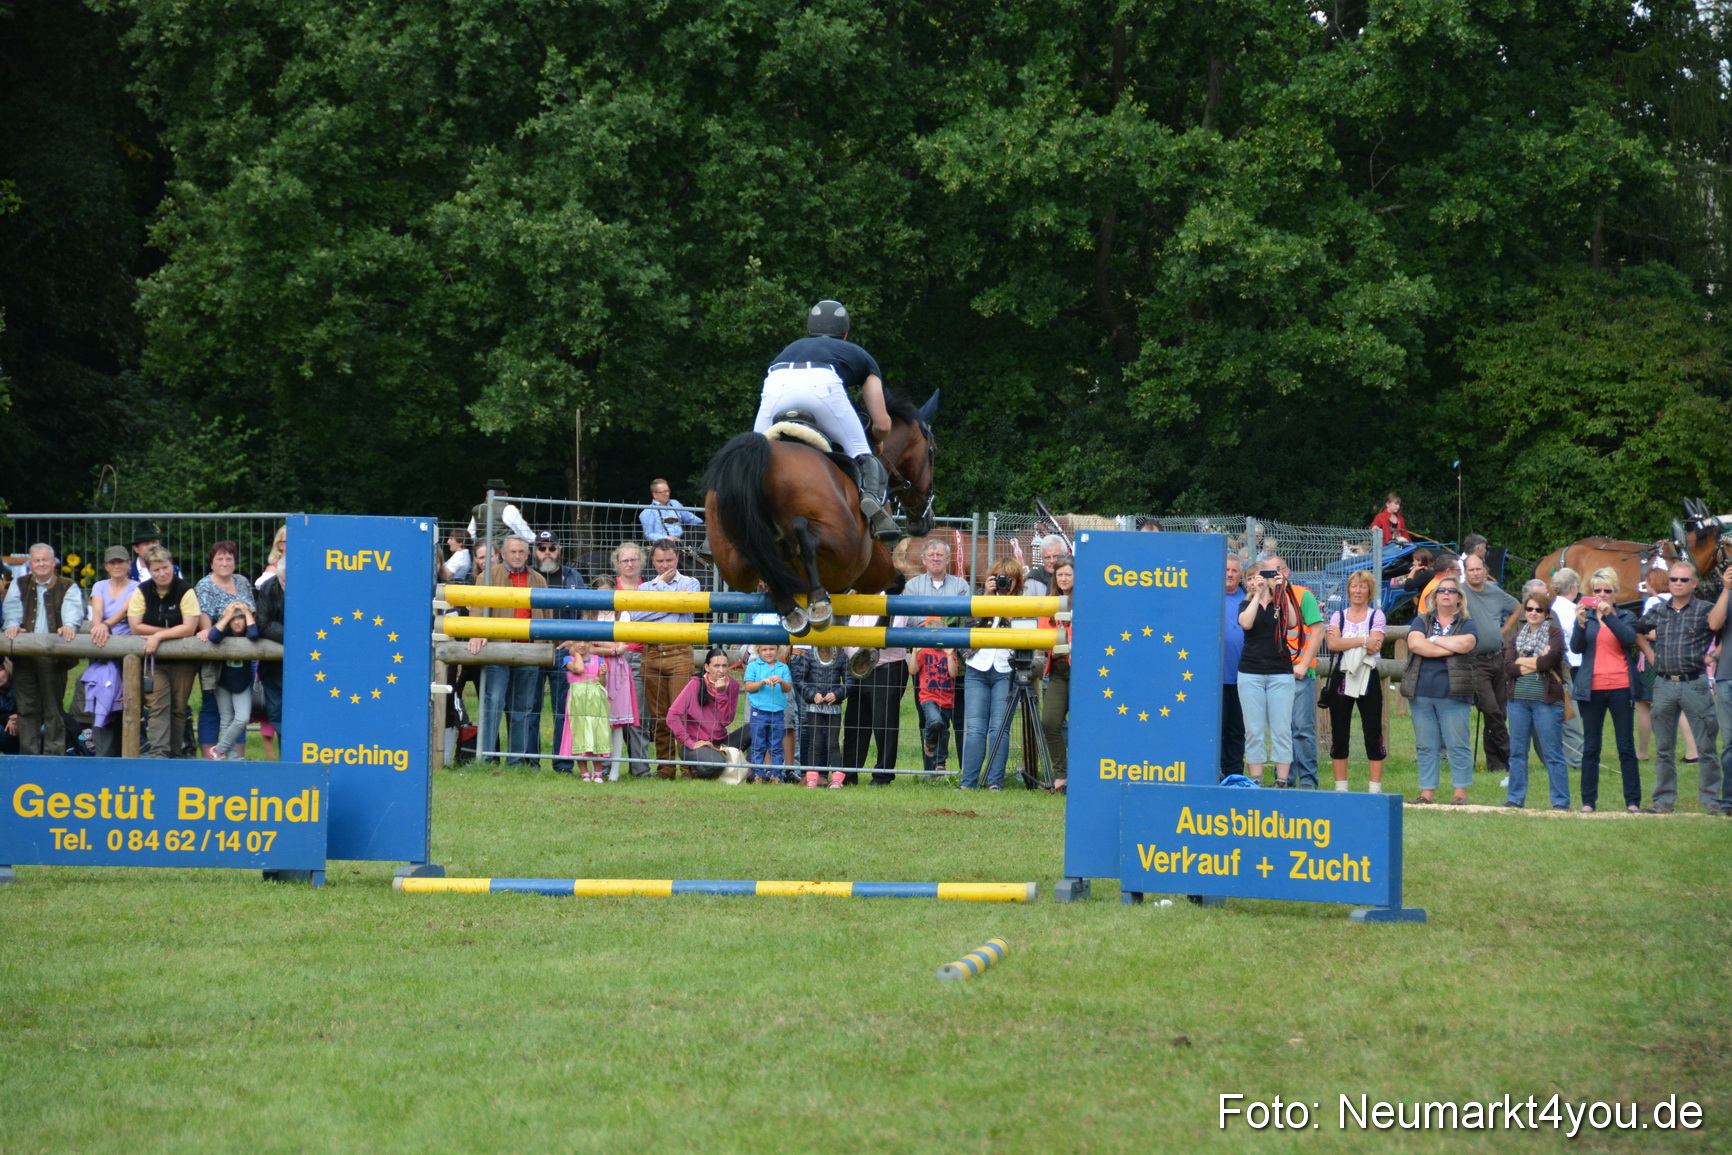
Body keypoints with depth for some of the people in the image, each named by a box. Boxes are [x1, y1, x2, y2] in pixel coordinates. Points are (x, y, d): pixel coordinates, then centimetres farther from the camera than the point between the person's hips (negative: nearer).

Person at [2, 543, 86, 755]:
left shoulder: (68, 587, 8)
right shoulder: (19, 586, 16)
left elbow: (73, 609, -9)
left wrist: (69, 626, -30)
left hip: (54, 656, -2)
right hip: (24, 656, 2)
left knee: (54, 709, -1)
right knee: (27, 708, 4)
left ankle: (54, 752, 2)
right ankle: (28, 754, 8)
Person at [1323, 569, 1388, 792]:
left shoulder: (1376, 615, 4)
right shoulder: (1338, 616, 9)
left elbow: (1375, 646, -12)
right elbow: (1332, 644, -9)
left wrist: (1345, 642, -11)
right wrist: (1363, 641, -15)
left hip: (1367, 679, -2)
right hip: (1341, 678, 2)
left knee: (1373, 733, -2)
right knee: (1339, 734, 3)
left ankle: (1375, 788, 2)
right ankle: (1340, 788, 10)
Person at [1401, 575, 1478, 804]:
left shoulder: (1466, 624, 8)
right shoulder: (1422, 622, 14)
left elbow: (1464, 644, -13)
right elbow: (1415, 643, -6)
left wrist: (1434, 640, -3)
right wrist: (1449, 648, -8)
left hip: (1453, 695, -3)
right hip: (1422, 695, 3)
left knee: (1457, 745, -4)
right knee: (1426, 747, 4)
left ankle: (1461, 794, -1)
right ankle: (1427, 793, 7)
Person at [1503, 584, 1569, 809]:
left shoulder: (1554, 634, 2)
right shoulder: (1516, 637, 14)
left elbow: (1550, 660, -14)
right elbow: (1508, 668, 0)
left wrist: (1523, 661, -4)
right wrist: (1537, 663, -10)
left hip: (1546, 700, -4)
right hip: (1518, 700, 5)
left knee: (1552, 754, -3)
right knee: (1517, 752, 8)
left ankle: (1561, 801, 0)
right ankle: (1515, 799, 15)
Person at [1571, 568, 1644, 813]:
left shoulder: (1625, 617, 10)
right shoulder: (1586, 616, 11)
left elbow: (1629, 638, -10)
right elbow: (1576, 648, -2)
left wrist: (1608, 615, -20)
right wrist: (1581, 623, -18)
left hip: (1620, 688, -1)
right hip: (1591, 689, 1)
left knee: (1626, 747, -1)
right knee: (1590, 747, 2)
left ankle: (1633, 802, 1)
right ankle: (1588, 802, 5)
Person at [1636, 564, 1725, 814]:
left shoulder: (1704, 609, -1)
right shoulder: (1657, 612, 11)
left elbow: (1715, 624, -23)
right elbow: (1638, 634, 27)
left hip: (1695, 684, -4)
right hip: (1663, 685, 4)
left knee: (1706, 747, -1)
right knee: (1663, 748, 8)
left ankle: (1711, 798, 4)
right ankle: (1664, 799, 15)